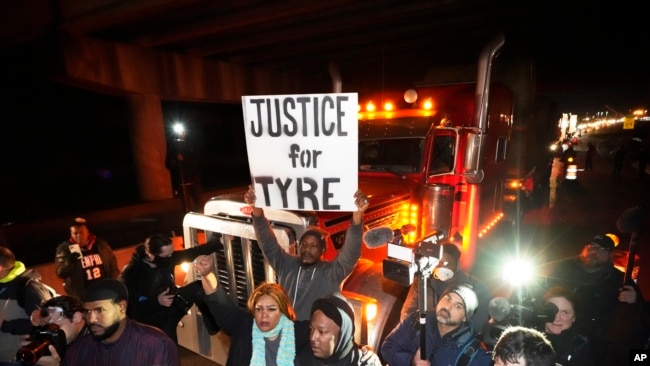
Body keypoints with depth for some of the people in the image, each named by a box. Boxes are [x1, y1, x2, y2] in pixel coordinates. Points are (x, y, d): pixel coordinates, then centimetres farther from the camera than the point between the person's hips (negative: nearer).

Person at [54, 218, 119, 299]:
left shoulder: (101, 244, 1)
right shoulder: (64, 248, -5)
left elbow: (112, 264, 8)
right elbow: (60, 273, -10)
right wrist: (70, 260, -28)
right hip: (81, 297, -2)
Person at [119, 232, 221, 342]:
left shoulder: (167, 258, -11)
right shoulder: (130, 274, -23)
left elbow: (194, 252, -15)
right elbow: (127, 309, -23)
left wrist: (218, 242, -23)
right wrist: (156, 301, -29)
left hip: (171, 305, 5)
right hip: (150, 319, -5)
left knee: (198, 287, -16)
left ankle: (213, 324, -3)